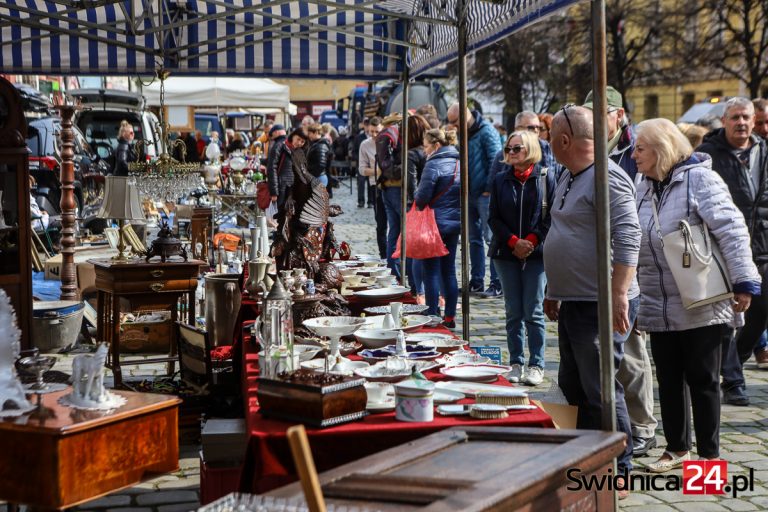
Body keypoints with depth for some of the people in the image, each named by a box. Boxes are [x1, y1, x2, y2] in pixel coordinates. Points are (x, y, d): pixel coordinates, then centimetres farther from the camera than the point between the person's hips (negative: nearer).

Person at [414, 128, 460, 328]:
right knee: (449, 270, 12)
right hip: (455, 222, 7)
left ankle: (432, 317, 2)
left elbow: (422, 197, -16)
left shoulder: (434, 165, -14)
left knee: (431, 271, -1)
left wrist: (416, 197, 4)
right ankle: (450, 317, 16)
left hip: (436, 223, -7)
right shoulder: (459, 163, 9)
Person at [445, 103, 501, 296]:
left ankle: (497, 283, 0)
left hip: (485, 195, -8)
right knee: (474, 239, 12)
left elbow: (496, 162, -15)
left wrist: (489, 188, -16)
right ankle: (476, 282, 19)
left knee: (491, 238, -5)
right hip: (470, 194, 8)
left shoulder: (487, 132, -11)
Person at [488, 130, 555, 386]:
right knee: (513, 312, 5)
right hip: (506, 253, 2)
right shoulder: (501, 180, 6)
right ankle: (516, 364, 12)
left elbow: (552, 215, -2)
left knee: (533, 312, -2)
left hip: (536, 253, -2)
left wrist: (532, 241, -11)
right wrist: (513, 241, -8)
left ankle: (536, 365, 6)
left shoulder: (545, 177, -1)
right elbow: (494, 218, 5)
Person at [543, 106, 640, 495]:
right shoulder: (569, 177, 16)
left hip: (600, 304, -10)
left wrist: (619, 294, -28)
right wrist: (554, 291, 25)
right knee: (573, 386, 17)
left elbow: (627, 238, -24)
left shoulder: (607, 178, -16)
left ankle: (617, 474, 7)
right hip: (573, 303, 10)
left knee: (600, 391, -4)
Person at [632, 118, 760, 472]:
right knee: (669, 379, 13)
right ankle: (677, 448, 27)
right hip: (659, 307, 6)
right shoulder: (643, 190, 11)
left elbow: (731, 231, -14)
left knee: (702, 379, 3)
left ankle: (709, 454, 15)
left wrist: (744, 282, -18)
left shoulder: (699, 179, -9)